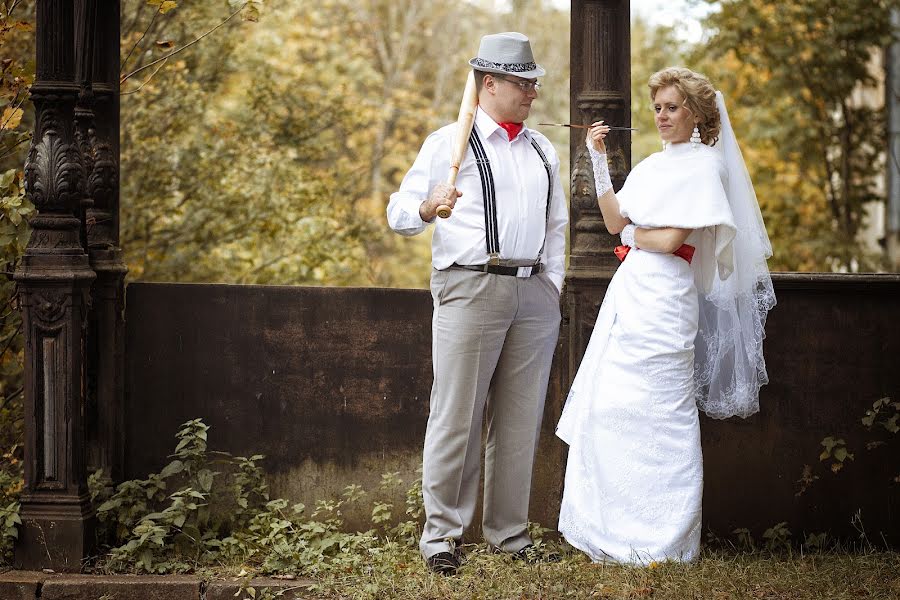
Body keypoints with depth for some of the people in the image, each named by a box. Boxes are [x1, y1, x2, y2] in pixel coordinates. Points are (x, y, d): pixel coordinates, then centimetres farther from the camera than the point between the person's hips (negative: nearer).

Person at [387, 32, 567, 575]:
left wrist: (553, 286, 13)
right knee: (458, 414, -5)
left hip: (534, 293, 5)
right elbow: (399, 213, -3)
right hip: (470, 287, -5)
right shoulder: (450, 143, 1)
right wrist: (429, 208, -25)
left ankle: (510, 531, 15)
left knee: (520, 417, 7)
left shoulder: (541, 150, 18)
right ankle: (442, 533, 3)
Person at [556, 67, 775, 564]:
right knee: (612, 407, 5)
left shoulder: (702, 166, -6)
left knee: (654, 413, -6)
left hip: (664, 295, -8)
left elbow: (670, 238, -13)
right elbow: (615, 221, 12)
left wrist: (633, 234, 5)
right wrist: (599, 162, 7)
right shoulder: (652, 165, 19)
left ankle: (662, 541, 1)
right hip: (630, 289, 8)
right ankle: (620, 530, 12)